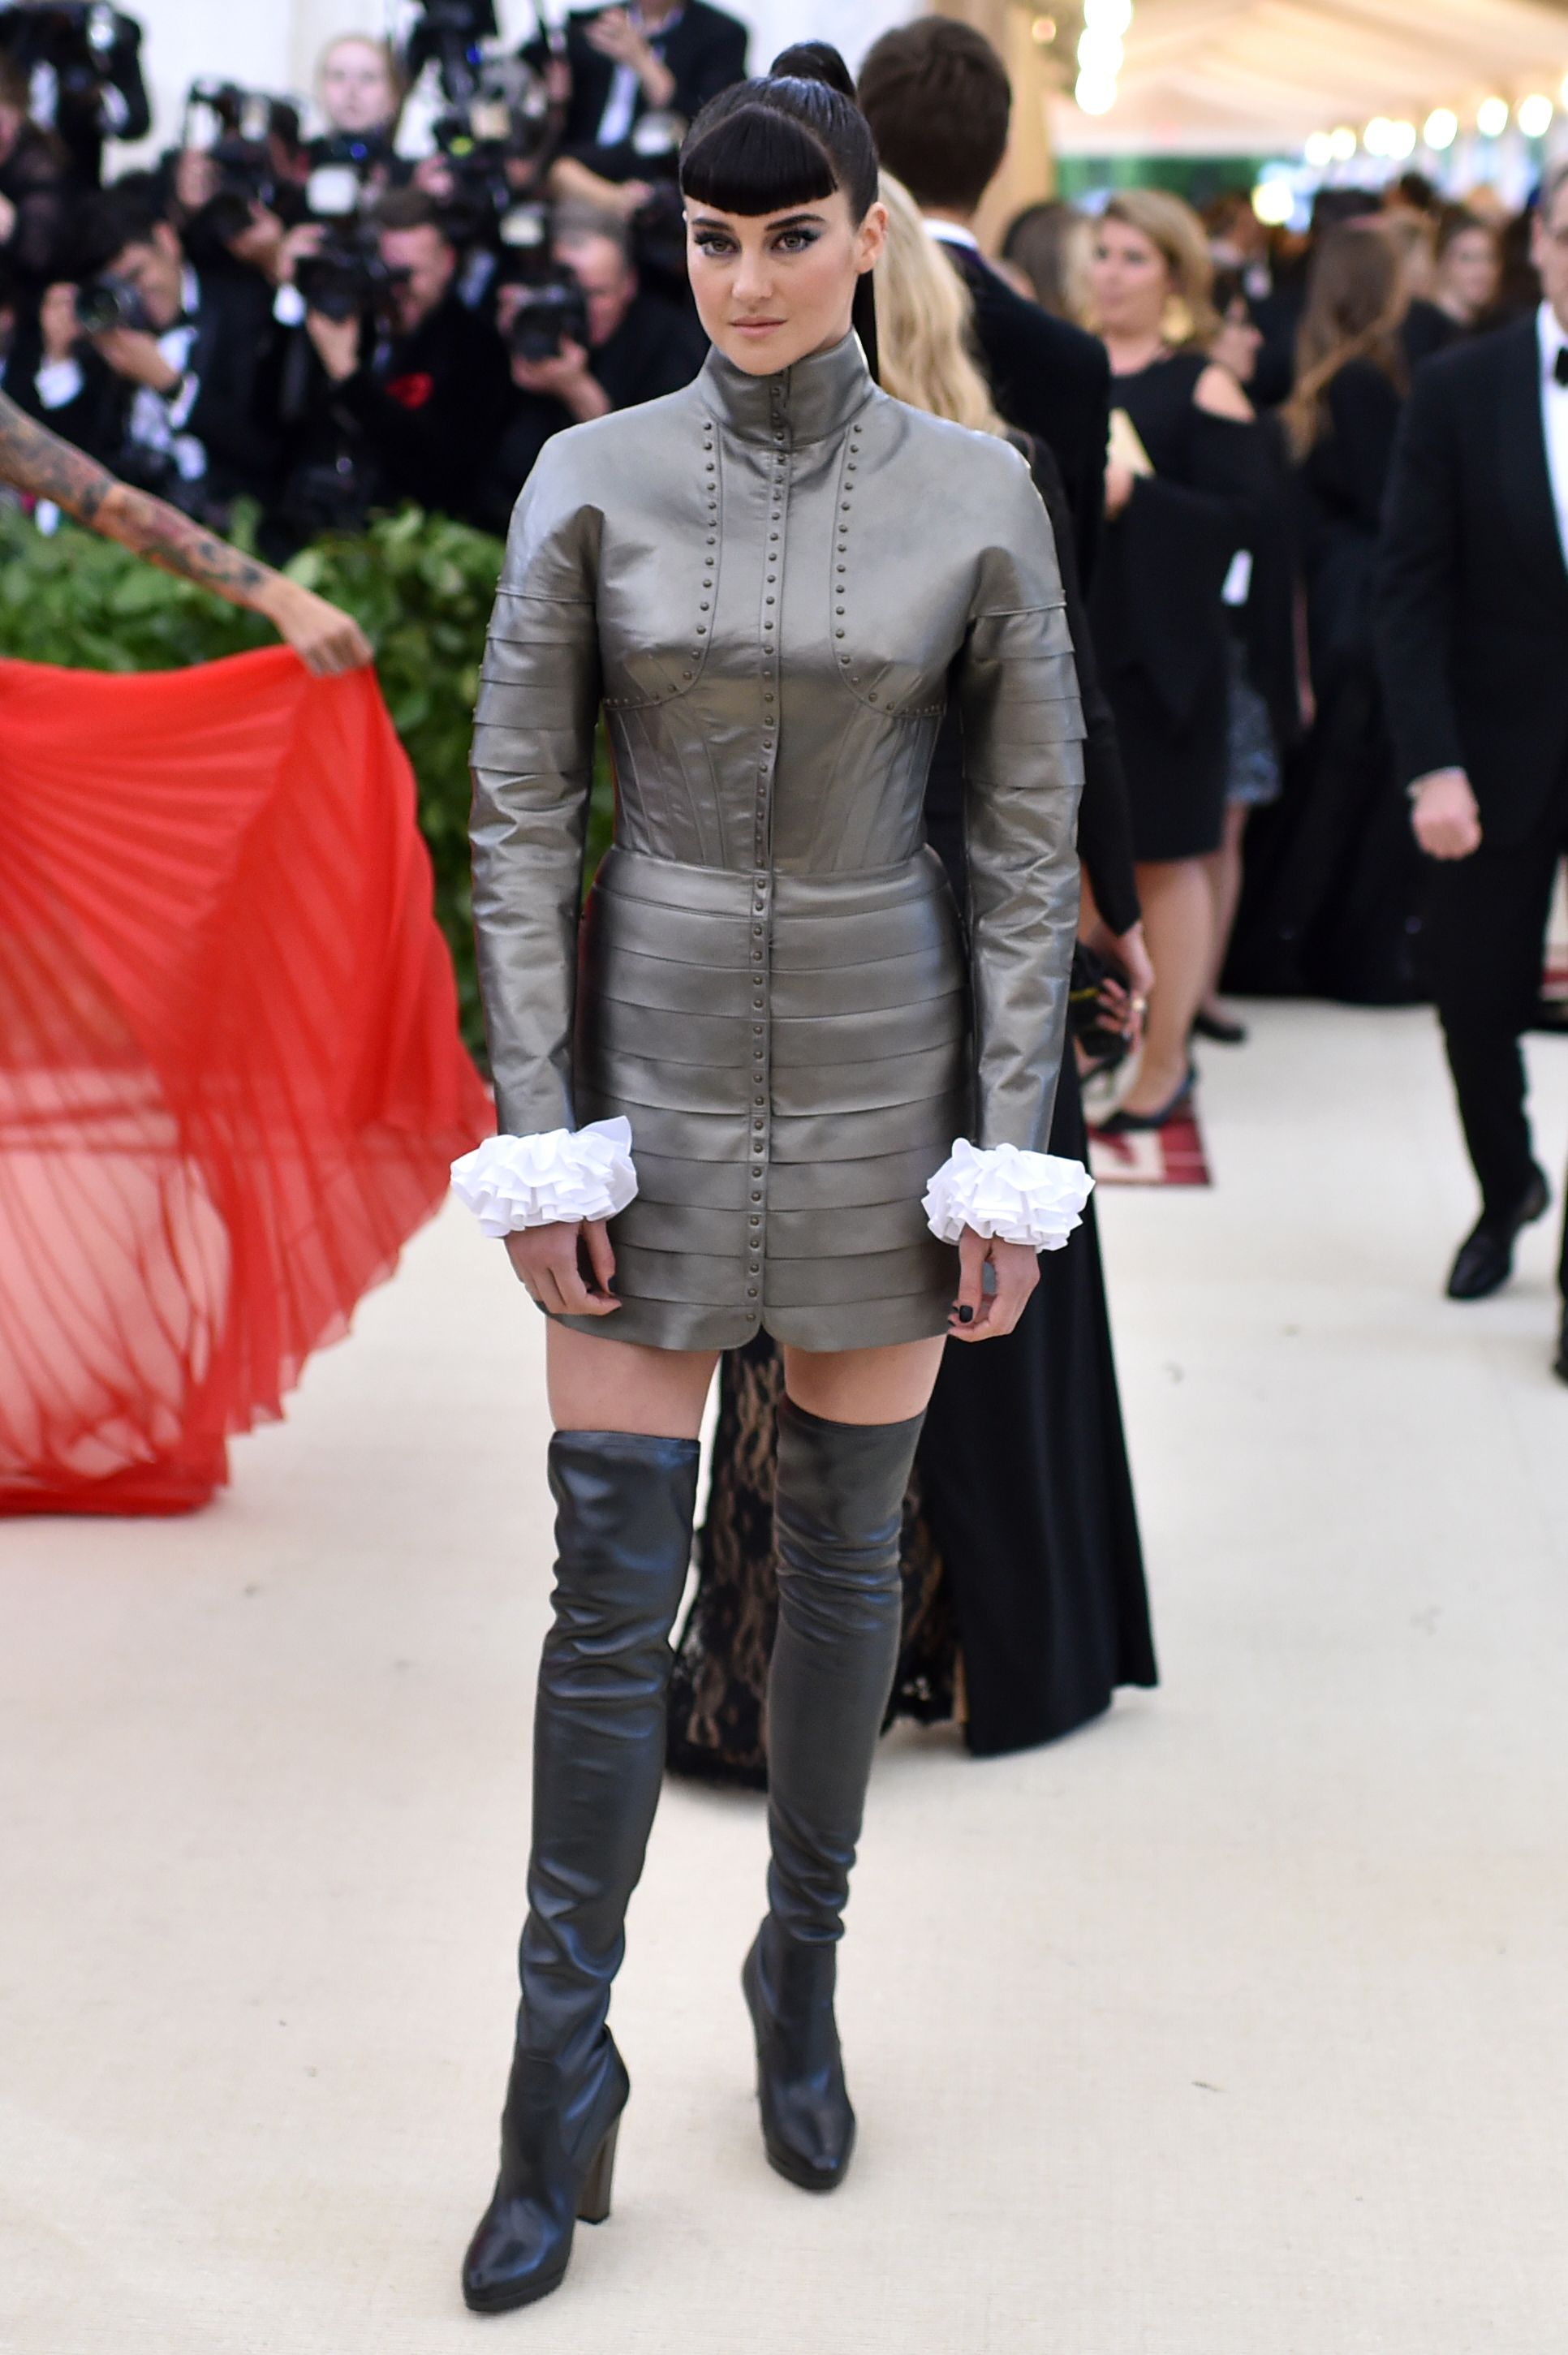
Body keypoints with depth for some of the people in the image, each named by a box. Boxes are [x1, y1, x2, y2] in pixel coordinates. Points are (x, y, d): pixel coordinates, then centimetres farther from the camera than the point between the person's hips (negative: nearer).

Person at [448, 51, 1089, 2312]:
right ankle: (563, 2086, 10)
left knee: (844, 1552, 11)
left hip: (884, 1065, 0)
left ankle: (805, 1976, 33)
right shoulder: (590, 480, -4)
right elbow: (519, 813, -3)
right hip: (656, 1060, 0)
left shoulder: (979, 493, -4)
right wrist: (539, 1135, -8)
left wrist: (1012, 1152, -4)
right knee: (611, 1579, -1)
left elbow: (1031, 829, -1)